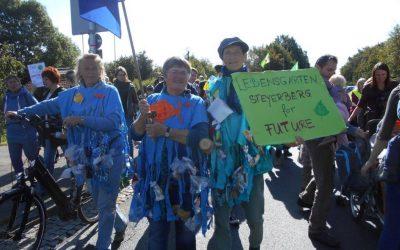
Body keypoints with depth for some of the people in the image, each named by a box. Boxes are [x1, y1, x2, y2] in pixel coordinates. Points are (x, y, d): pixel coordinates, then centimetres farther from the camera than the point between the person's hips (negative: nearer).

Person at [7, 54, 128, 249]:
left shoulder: (110, 91, -8)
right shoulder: (73, 93, 8)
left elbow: (113, 121, -21)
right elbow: (49, 105, 18)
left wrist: (81, 119, -25)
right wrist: (21, 112, 18)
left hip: (110, 154, -5)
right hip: (89, 156, 6)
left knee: (105, 204, 2)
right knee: (100, 200, 18)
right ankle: (121, 224, 43)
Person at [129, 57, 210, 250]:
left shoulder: (196, 103, 0)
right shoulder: (152, 100, 7)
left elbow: (200, 137, -15)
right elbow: (136, 134, 4)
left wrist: (166, 131, -20)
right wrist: (143, 116, -15)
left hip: (186, 177, -1)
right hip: (155, 176, 1)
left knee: (186, 229, 16)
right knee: (156, 229, 10)